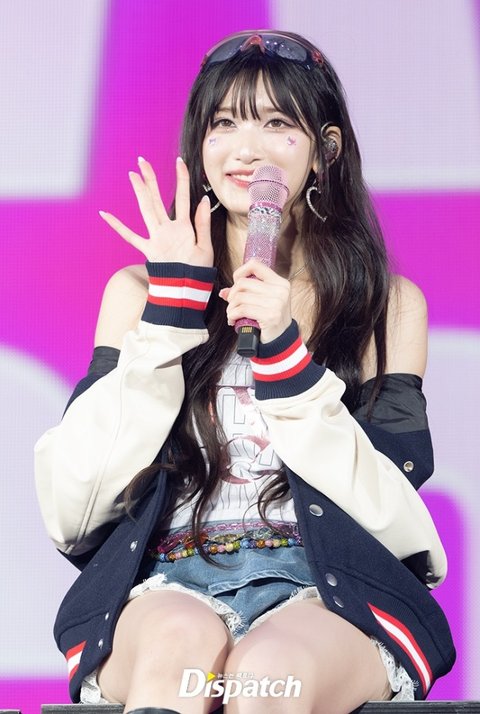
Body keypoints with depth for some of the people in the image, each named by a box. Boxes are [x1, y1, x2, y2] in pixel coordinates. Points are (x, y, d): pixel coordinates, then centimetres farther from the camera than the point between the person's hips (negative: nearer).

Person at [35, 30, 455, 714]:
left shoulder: (391, 304, 12)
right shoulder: (139, 292, 14)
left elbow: (390, 515, 1)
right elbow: (72, 504, 2)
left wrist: (286, 356, -9)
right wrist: (172, 314, -1)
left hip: (334, 592, -1)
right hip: (169, 586, 1)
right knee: (183, 640, -37)